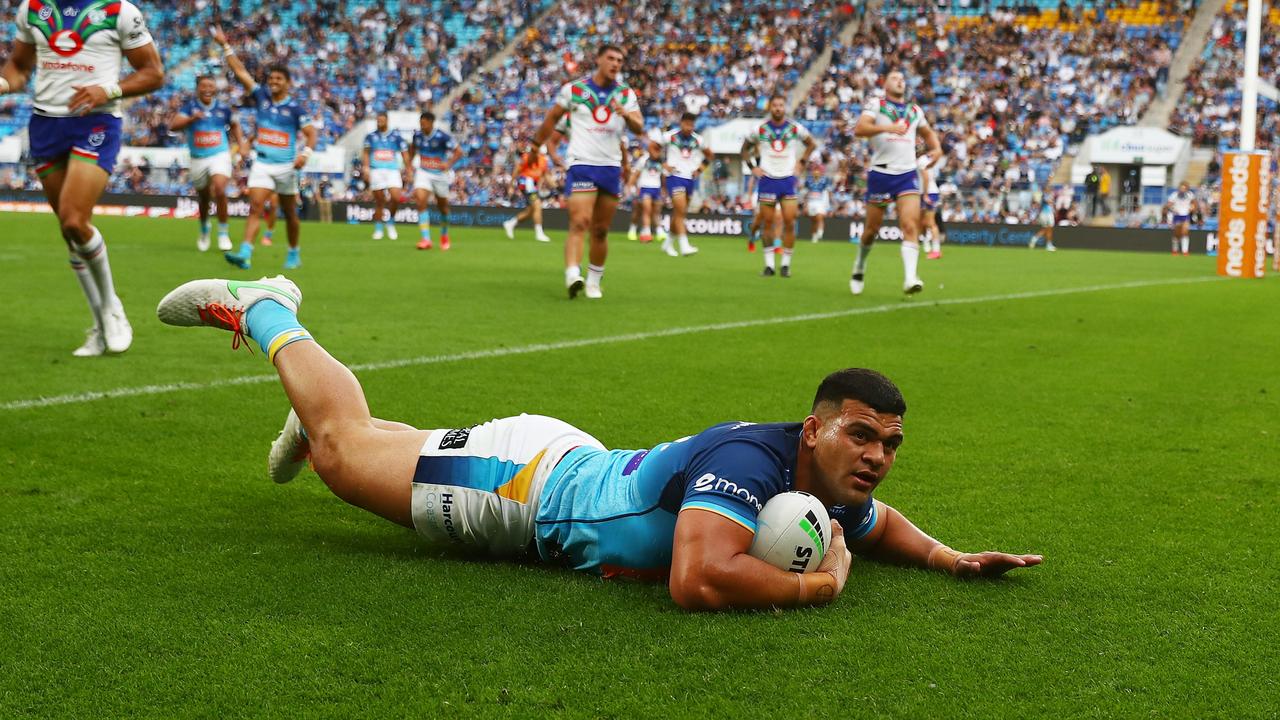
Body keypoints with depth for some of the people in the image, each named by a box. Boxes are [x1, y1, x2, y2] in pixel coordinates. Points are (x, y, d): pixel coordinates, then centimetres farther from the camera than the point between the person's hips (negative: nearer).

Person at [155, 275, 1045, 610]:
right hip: (529, 480, -7)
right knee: (343, 448, 9)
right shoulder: (749, 458, -37)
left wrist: (950, 558, -5)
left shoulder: (840, 496, -10)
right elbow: (700, 581, -51)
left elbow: (879, 525, 14)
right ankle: (257, 310, 28)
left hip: (576, 468, 7)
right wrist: (819, 584, -37)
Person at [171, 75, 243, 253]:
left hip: (220, 155, -1)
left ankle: (223, 233, -11)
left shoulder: (223, 108, 0)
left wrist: (241, 145, 7)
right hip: (198, 158, 1)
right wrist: (192, 118, -33)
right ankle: (204, 230, 42)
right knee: (203, 197, 14)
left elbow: (234, 125, 19)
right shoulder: (190, 106, -4)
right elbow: (173, 125, -17)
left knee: (219, 189, -24)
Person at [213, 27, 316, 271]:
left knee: (290, 214, 10)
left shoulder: (295, 108, -4)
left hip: (286, 166, -2)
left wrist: (306, 153, -26)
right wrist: (225, 45, 2)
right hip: (261, 163, 2)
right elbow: (240, 71, 5)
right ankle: (245, 253, -24)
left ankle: (294, 254, 25)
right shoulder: (261, 97, 5)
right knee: (255, 207, -13)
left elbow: (311, 133, -7)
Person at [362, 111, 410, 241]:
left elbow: (405, 154, 10)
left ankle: (390, 222, 8)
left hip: (393, 170, 0)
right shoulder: (371, 136, 9)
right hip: (376, 171, 0)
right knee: (379, 201, -1)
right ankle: (378, 229, 11)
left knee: (396, 198, -16)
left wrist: (409, 170, 5)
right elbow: (365, 152, 12)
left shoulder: (396, 136, 7)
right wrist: (366, 167, -3)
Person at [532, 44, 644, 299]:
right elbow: (552, 118, 12)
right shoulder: (573, 89, 1)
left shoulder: (626, 94, 8)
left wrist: (627, 115, -24)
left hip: (611, 167, 4)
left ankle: (594, 281, 21)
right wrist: (536, 145, 16)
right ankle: (572, 276, -31)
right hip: (582, 164, -4)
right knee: (579, 223, -20)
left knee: (600, 231, 9)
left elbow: (639, 128, -3)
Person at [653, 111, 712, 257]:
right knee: (681, 211, -17)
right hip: (675, 177, -5)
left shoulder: (698, 140, 5)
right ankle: (684, 246, -20)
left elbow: (708, 155, 21)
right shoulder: (670, 136, -4)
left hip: (690, 179, 5)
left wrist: (700, 169, 8)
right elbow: (652, 147, 5)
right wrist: (663, 163, -4)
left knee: (679, 213, 12)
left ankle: (668, 243, 27)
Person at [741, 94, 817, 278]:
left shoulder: (795, 128, 0)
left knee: (789, 223, -5)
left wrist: (801, 162, 7)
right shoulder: (760, 129, -1)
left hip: (788, 180, 0)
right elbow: (745, 148, 13)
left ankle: (786, 264, 4)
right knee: (767, 222, -1)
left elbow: (811, 144, 17)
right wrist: (752, 167, 2)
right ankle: (769, 264, 6)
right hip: (767, 180, 0)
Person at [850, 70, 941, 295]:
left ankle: (910, 279, -25)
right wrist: (886, 127, -31)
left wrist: (936, 148, 11)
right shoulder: (875, 104, 2)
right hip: (880, 173, -2)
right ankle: (859, 267, 33)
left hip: (908, 174, 3)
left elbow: (928, 133, 33)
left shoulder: (915, 110, 16)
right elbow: (859, 129, -16)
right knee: (872, 229, 7)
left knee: (911, 226, -16)